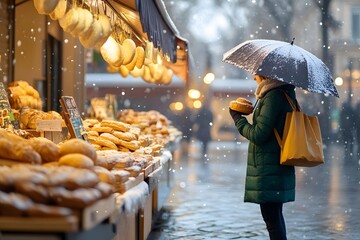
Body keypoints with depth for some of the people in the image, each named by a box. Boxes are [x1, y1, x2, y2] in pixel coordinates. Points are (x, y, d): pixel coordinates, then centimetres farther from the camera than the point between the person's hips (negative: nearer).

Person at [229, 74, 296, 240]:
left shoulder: (273, 96, -17)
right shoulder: (286, 94, 12)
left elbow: (258, 135, -19)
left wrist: (238, 119, -5)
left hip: (268, 169, -10)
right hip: (279, 167, 10)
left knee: (271, 218, -6)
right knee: (275, 215, 19)